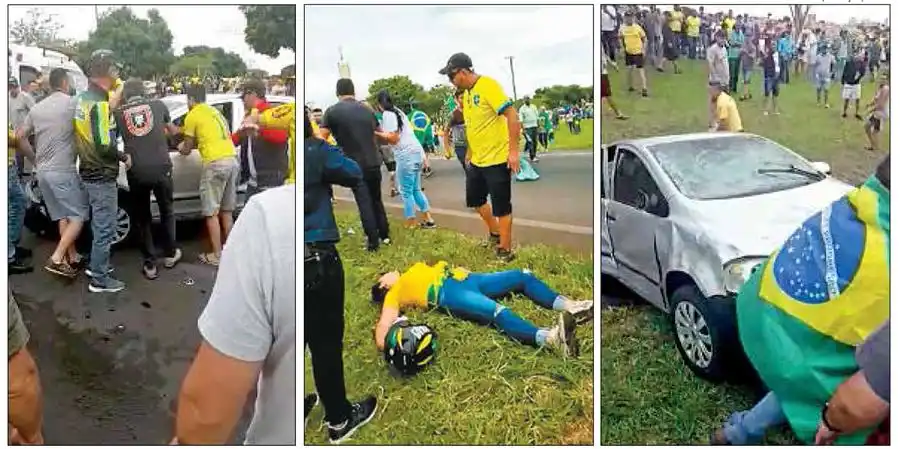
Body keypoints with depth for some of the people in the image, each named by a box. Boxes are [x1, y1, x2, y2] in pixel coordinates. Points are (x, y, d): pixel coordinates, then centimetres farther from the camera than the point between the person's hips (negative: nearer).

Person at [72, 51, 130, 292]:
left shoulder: (82, 98, 6)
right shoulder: (100, 103, -22)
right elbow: (104, 146, -26)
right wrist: (124, 157, -8)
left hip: (89, 172, 9)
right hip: (102, 176, -9)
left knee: (100, 224, 22)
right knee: (105, 229, 0)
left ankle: (97, 265, 34)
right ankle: (99, 279, 8)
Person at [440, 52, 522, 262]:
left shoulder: (488, 86, -17)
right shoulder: (466, 93, 10)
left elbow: (512, 115, -21)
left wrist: (513, 150, -24)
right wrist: (470, 151, 24)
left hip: (497, 159, -9)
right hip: (477, 160, 9)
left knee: (502, 207, 0)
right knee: (476, 200, 20)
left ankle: (505, 250, 13)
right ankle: (495, 234, 40)